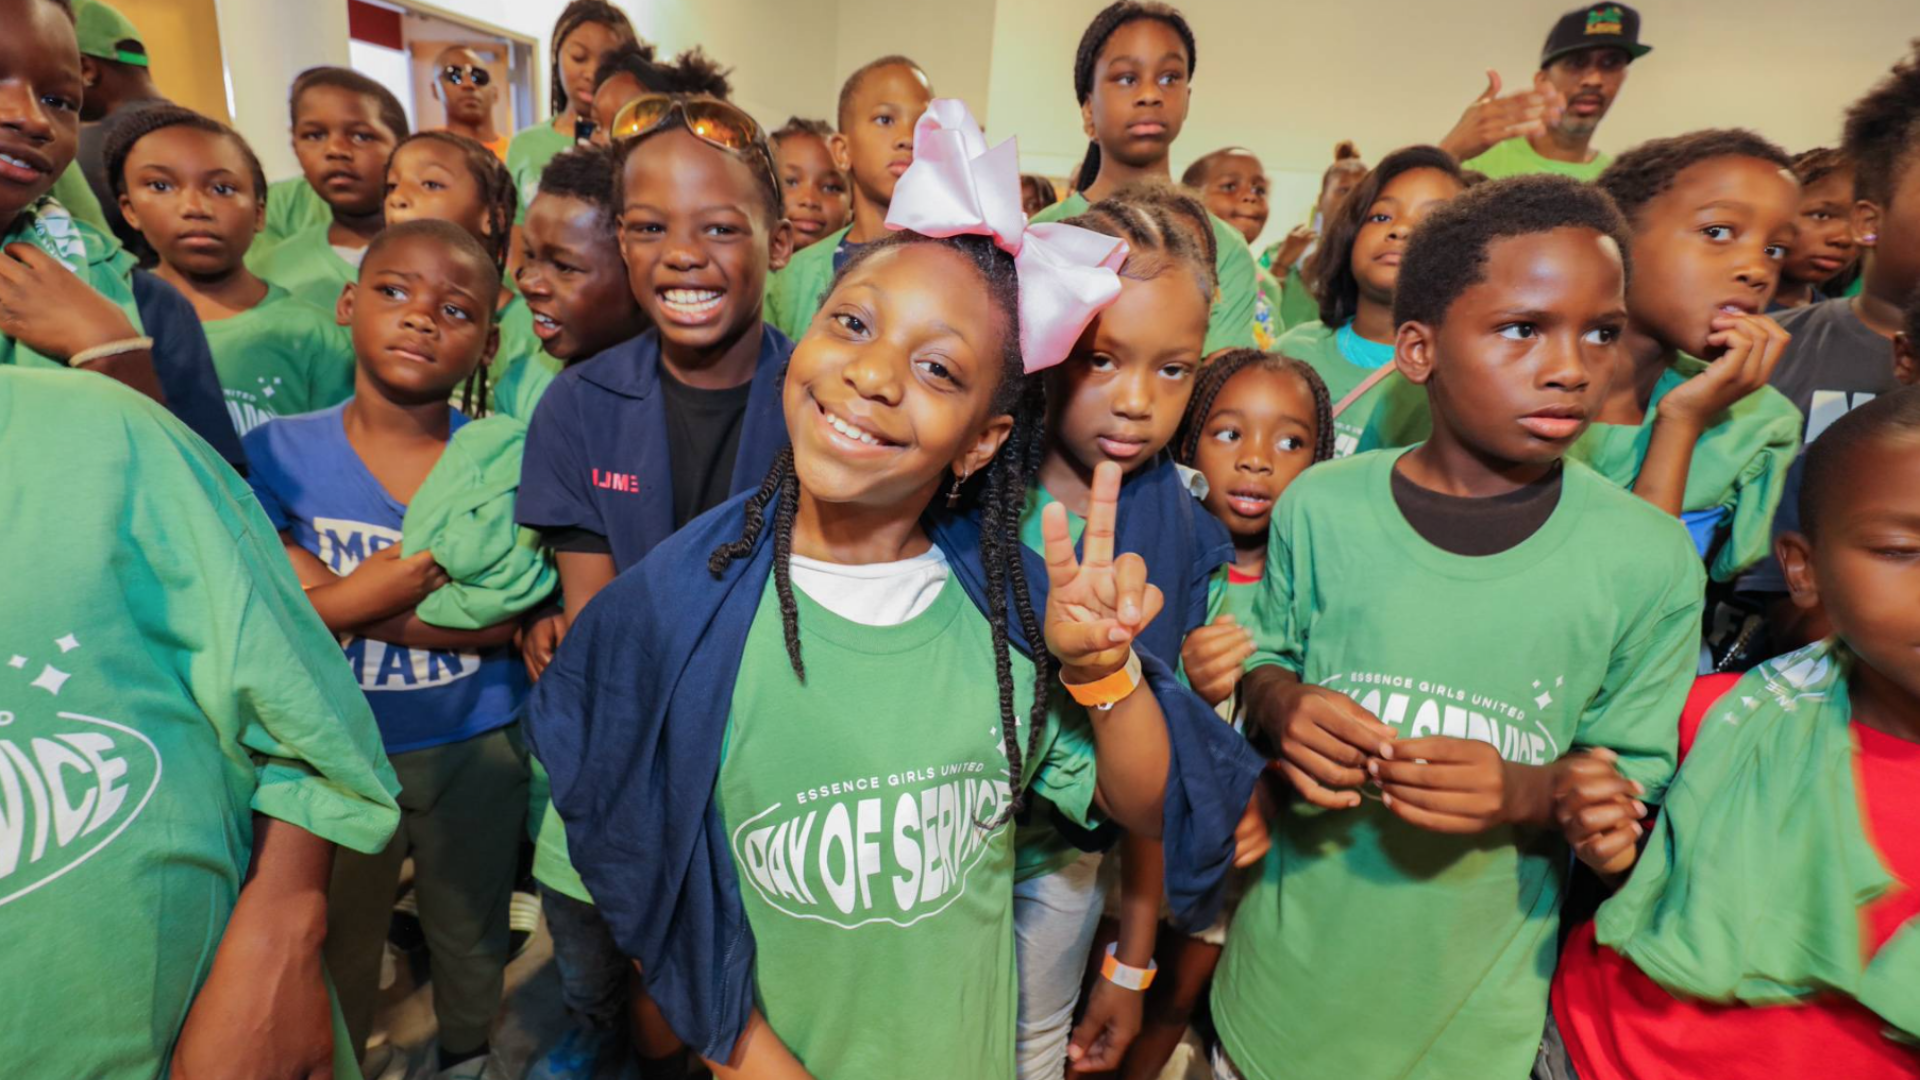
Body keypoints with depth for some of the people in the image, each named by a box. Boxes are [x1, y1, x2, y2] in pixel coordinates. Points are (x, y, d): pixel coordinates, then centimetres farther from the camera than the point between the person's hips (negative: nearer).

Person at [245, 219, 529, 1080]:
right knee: (338, 950, 22)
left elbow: (515, 618, -17)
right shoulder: (279, 453, -10)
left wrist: (350, 600, -23)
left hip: (478, 748, 0)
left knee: (470, 936, 23)